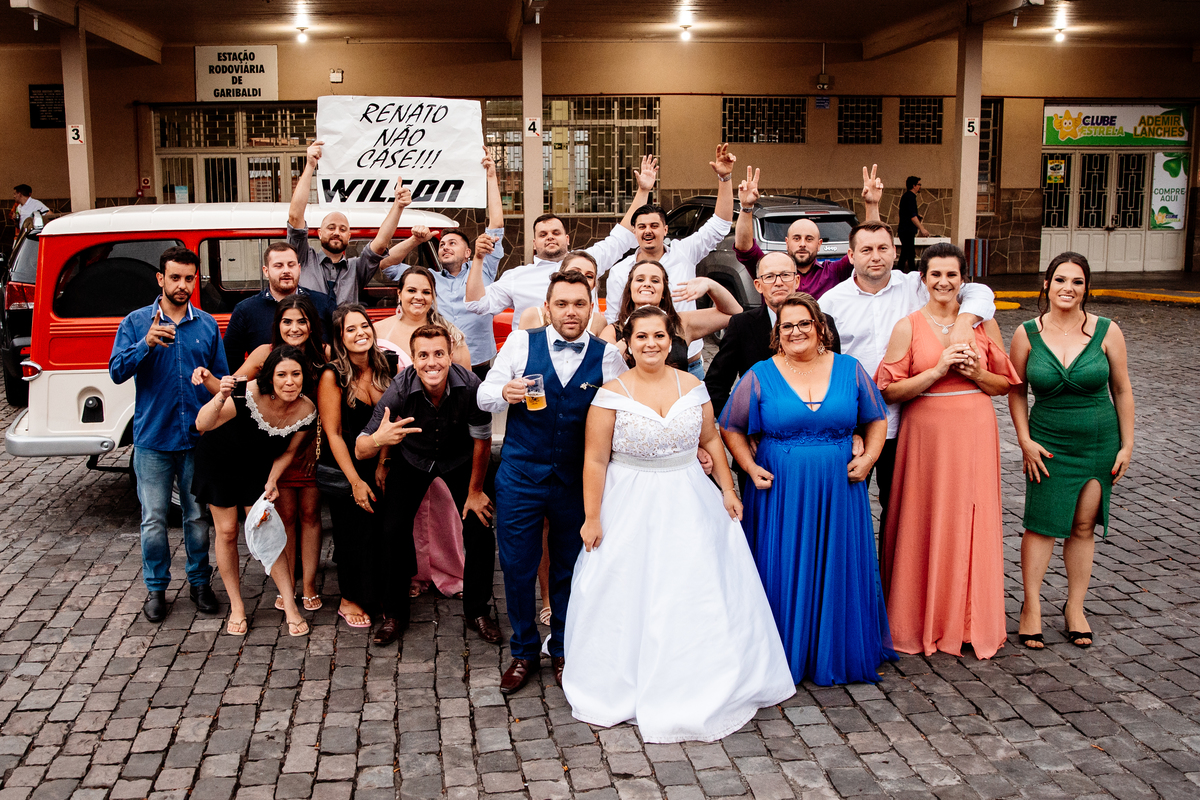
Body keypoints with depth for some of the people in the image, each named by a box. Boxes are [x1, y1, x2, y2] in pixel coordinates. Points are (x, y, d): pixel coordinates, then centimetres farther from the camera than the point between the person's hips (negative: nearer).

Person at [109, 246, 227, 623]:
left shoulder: (208, 325, 6)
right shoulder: (136, 322, 1)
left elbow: (223, 379, 9)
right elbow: (117, 371, -9)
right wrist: (146, 344, -25)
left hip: (198, 439, 1)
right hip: (153, 439, -1)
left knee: (198, 517, 9)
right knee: (154, 520, 6)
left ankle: (200, 582, 24)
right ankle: (156, 588, 20)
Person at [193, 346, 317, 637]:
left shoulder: (306, 411, -21)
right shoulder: (250, 395, -35)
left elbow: (288, 451, -4)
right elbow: (202, 425, -43)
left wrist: (272, 482, -18)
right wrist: (221, 397, -60)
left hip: (257, 468, 2)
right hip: (219, 460, -2)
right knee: (227, 531, 1)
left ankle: (290, 607, 4)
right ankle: (236, 607, 15)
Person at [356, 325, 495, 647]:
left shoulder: (469, 385, -33)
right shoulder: (400, 390, -32)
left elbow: (482, 441, -15)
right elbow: (360, 451, -32)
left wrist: (475, 491, -5)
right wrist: (377, 440, -56)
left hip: (459, 461, 0)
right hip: (412, 460, 0)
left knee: (480, 532, -7)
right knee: (392, 532, -8)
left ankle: (477, 611, 15)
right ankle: (394, 614, 13)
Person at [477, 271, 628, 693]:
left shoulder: (608, 356, -1)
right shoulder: (520, 343, -1)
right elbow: (483, 395, 1)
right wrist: (504, 393, -23)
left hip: (578, 480, 1)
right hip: (520, 476, 0)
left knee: (570, 570, 12)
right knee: (517, 567, 5)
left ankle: (563, 652, 32)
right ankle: (524, 652, 26)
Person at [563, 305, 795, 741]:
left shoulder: (693, 386, 1)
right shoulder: (612, 393, -9)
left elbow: (711, 440, 11)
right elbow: (595, 459, -9)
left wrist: (727, 488, 7)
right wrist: (592, 517, -11)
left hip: (689, 504, 3)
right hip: (631, 507, -3)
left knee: (699, 597, 7)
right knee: (630, 600, 5)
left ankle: (703, 688, 25)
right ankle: (622, 688, 22)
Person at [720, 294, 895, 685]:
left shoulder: (850, 370, 4)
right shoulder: (760, 376, -1)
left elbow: (876, 419, 14)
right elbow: (731, 427, 7)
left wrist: (869, 456, -3)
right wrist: (750, 468, -5)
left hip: (839, 491, 2)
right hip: (779, 492, -1)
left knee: (838, 571, 9)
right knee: (783, 573, 4)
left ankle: (837, 654, 25)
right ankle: (784, 658, 18)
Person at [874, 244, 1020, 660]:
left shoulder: (982, 322, 6)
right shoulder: (908, 327, -1)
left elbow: (1005, 384, 10)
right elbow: (888, 390, -7)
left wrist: (975, 372, -10)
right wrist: (939, 369, -15)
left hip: (975, 434, 2)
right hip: (926, 433, -2)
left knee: (972, 525, 5)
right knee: (925, 526, 3)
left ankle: (972, 621, 20)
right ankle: (922, 622, 17)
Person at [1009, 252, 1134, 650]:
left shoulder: (1106, 331, -6)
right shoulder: (1027, 334, -5)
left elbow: (1122, 390, 2)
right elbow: (1016, 391, 3)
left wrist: (1126, 444, 2)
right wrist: (1025, 441, -4)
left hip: (1100, 442, 1)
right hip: (1049, 443, 0)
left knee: (1083, 526, 6)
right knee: (1042, 523, -2)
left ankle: (1075, 607, 18)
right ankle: (1032, 605, 9)